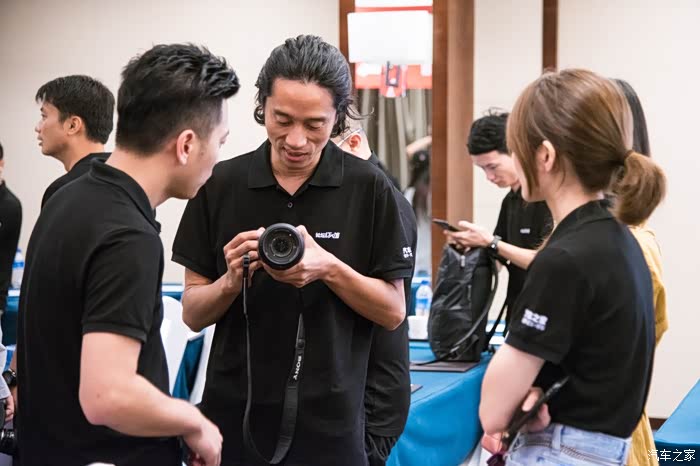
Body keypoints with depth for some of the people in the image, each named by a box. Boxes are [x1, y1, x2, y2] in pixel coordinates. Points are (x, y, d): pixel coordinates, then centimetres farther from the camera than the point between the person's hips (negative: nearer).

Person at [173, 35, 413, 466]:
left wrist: (329, 269, -18)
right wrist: (232, 282, -17)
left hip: (329, 422, -2)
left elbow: (393, 311, -2)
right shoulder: (221, 184, -2)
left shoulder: (369, 188, -6)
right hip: (234, 415, 2)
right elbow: (193, 313, 3)